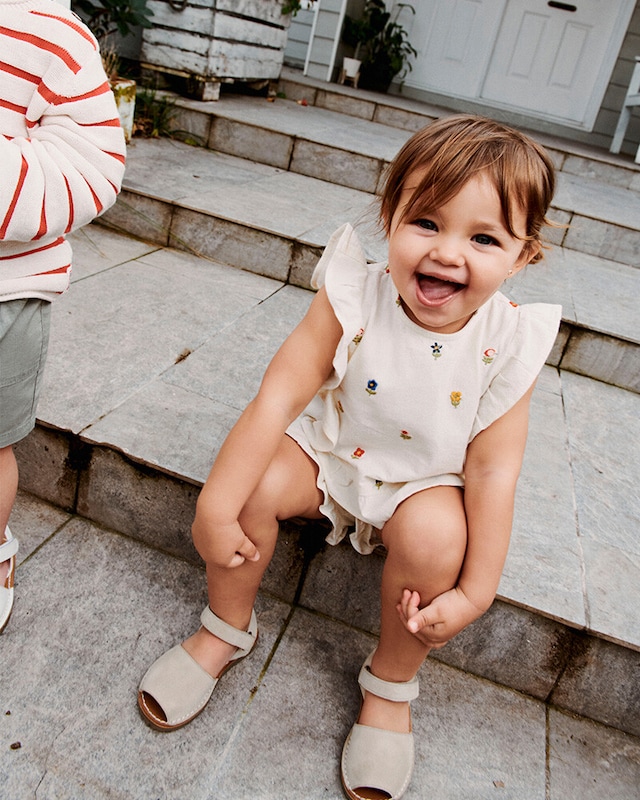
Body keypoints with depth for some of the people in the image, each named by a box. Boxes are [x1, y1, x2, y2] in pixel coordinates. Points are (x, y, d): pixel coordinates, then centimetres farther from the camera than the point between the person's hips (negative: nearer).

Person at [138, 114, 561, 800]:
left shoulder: (509, 344, -18)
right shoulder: (353, 298, -21)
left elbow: (492, 469, -15)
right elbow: (277, 396, -22)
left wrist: (474, 592, -16)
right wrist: (215, 506, -24)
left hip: (422, 481, 0)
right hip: (327, 450, 1)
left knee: (435, 537, -29)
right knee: (254, 485, -24)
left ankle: (390, 687, 3)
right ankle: (225, 630, 7)